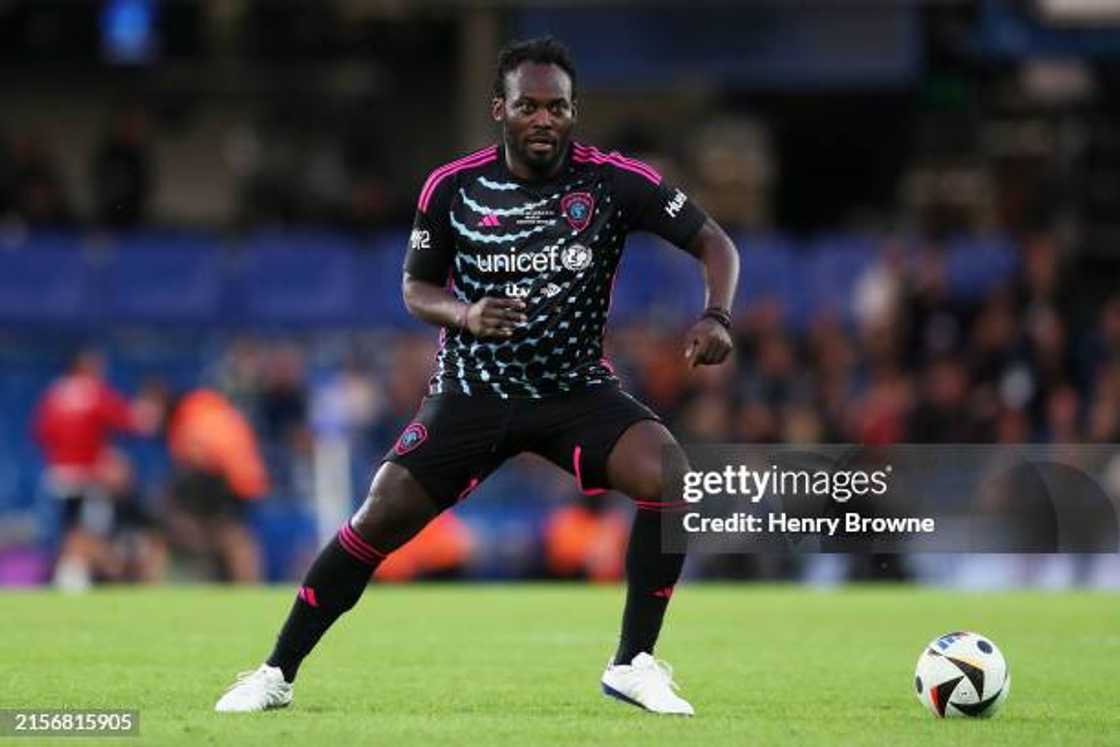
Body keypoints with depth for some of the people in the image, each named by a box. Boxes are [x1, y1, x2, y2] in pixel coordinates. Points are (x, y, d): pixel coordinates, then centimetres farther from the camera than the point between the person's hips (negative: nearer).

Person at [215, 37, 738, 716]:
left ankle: (634, 664, -12)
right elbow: (416, 287, 5)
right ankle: (277, 673, 7)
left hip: (578, 387, 0)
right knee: (381, 519, -10)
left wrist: (717, 315, -24)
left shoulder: (614, 181, -11)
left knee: (670, 476, -25)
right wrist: (464, 315, -18)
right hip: (473, 390, 0)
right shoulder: (452, 189, -7)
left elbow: (714, 241, -5)